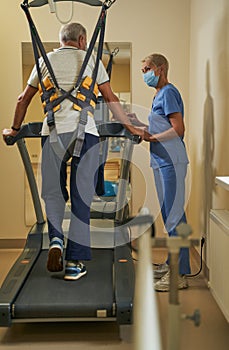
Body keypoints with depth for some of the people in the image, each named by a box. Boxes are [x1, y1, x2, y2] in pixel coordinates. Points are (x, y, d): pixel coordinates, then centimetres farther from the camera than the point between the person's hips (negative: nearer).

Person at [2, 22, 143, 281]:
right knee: (81, 197, 3)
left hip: (52, 131, 2)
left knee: (53, 191, 15)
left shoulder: (46, 60, 19)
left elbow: (24, 100, 23)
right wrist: (129, 126, 21)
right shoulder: (90, 58, 14)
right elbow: (110, 98, 12)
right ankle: (74, 262, 4)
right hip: (84, 131, -1)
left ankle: (55, 239, -9)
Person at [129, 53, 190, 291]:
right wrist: (138, 123, 12)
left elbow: (178, 130, -19)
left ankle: (179, 274, -3)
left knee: (174, 216, -8)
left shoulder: (168, 92, -10)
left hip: (171, 163, -10)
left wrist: (151, 137, -11)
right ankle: (173, 262, 27)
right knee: (168, 215, 16)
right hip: (162, 163, 10)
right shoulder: (159, 95, 20)